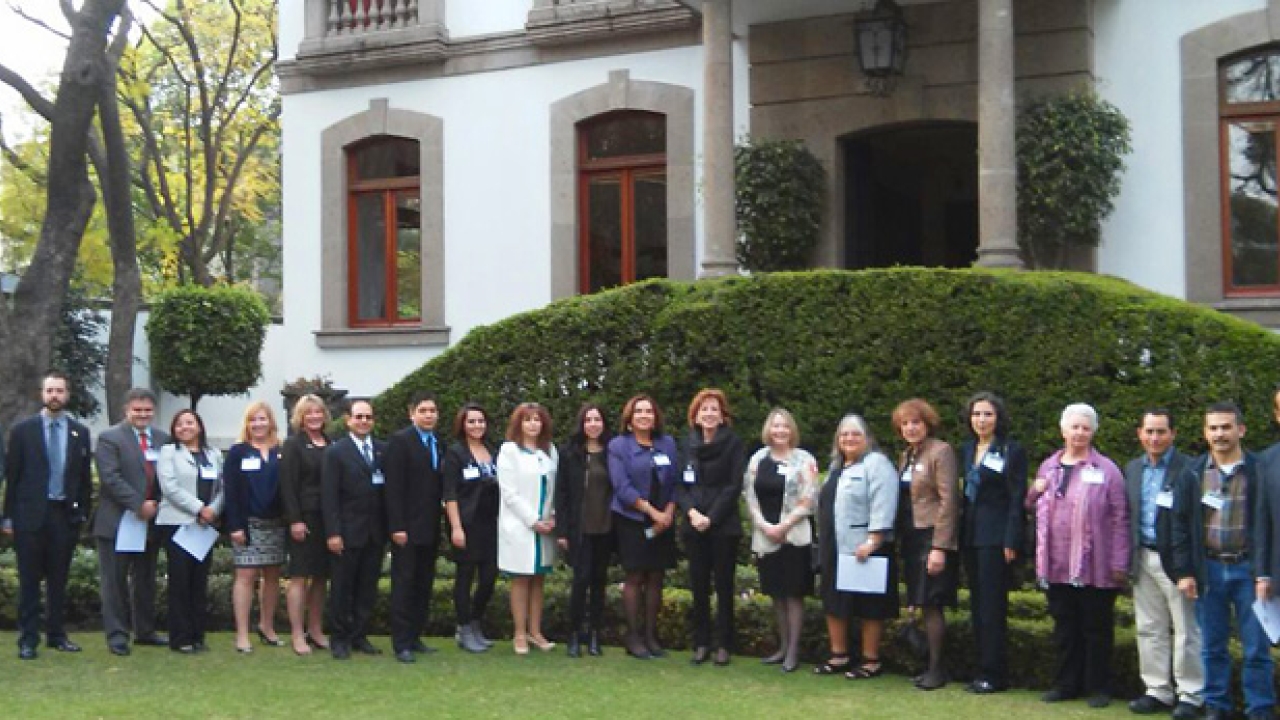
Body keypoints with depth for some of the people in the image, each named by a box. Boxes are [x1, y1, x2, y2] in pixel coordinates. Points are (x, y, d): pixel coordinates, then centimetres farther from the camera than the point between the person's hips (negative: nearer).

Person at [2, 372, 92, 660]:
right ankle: (28, 639, 5)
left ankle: (56, 635, 16)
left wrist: (83, 512, 4)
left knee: (59, 579, 7)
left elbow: (84, 477, 10)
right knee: (29, 579, 0)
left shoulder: (80, 433, 8)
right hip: (30, 514, -2)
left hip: (66, 514, 2)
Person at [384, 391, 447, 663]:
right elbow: (394, 487, -11)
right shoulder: (400, 441, -6)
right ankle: (401, 643, 2)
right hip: (408, 527, -6)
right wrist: (397, 527, -16)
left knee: (424, 585, 8)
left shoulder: (439, 444, 13)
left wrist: (444, 524, 6)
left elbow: (440, 485, 13)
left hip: (431, 528, 6)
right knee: (404, 584, -2)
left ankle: (414, 637, 16)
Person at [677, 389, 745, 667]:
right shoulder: (688, 444, 9)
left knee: (723, 586, 1)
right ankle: (701, 643, 11)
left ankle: (723, 644, 7)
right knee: (698, 586, 5)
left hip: (723, 526, -3)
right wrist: (691, 512, -10)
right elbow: (680, 484, 7)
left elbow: (734, 486, -8)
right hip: (694, 526, 3)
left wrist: (711, 517, -14)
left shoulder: (733, 444, -2)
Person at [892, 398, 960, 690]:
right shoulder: (905, 455, 14)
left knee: (930, 604, -7)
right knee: (924, 605, 9)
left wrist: (939, 547, -19)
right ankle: (932, 664, 15)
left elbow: (948, 501, -15)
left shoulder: (940, 451, -10)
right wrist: (902, 539, 7)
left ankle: (937, 669, 1)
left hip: (933, 540, -7)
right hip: (912, 539, 7)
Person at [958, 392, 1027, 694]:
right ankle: (983, 670, 15)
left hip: (996, 537, -7)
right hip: (971, 536, 7)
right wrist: (961, 533, 8)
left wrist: (1011, 541, -15)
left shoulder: (1012, 451, -6)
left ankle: (994, 674, 2)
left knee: (992, 606, -4)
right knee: (977, 605, 9)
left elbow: (1017, 499, -9)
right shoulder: (966, 450, 13)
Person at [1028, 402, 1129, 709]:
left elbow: (1120, 519, -6)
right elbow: (1035, 507, 24)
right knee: (1064, 627, 11)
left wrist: (1119, 563, -10)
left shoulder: (1106, 469, -4)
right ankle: (1066, 683, 21)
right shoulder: (1048, 467, 12)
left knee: (1096, 628, 4)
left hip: (1094, 566, -4)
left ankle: (1098, 686, 14)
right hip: (1057, 565, 5)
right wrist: (1035, 493, 0)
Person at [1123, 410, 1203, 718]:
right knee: (1150, 629, 12)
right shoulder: (1133, 469, 11)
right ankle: (1158, 690, 22)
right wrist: (1127, 559, 9)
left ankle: (1190, 695, 10)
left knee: (1185, 630, 1)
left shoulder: (1188, 469, -9)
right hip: (1144, 559, 6)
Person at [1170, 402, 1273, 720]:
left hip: (1248, 568, -2)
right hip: (1208, 569, 2)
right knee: (1212, 647, 9)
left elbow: (1268, 525, -5)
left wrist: (1265, 573, -10)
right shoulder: (1192, 474, 4)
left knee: (1256, 647, 2)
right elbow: (1179, 525, 5)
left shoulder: (1261, 472, -3)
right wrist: (1183, 572, -2)